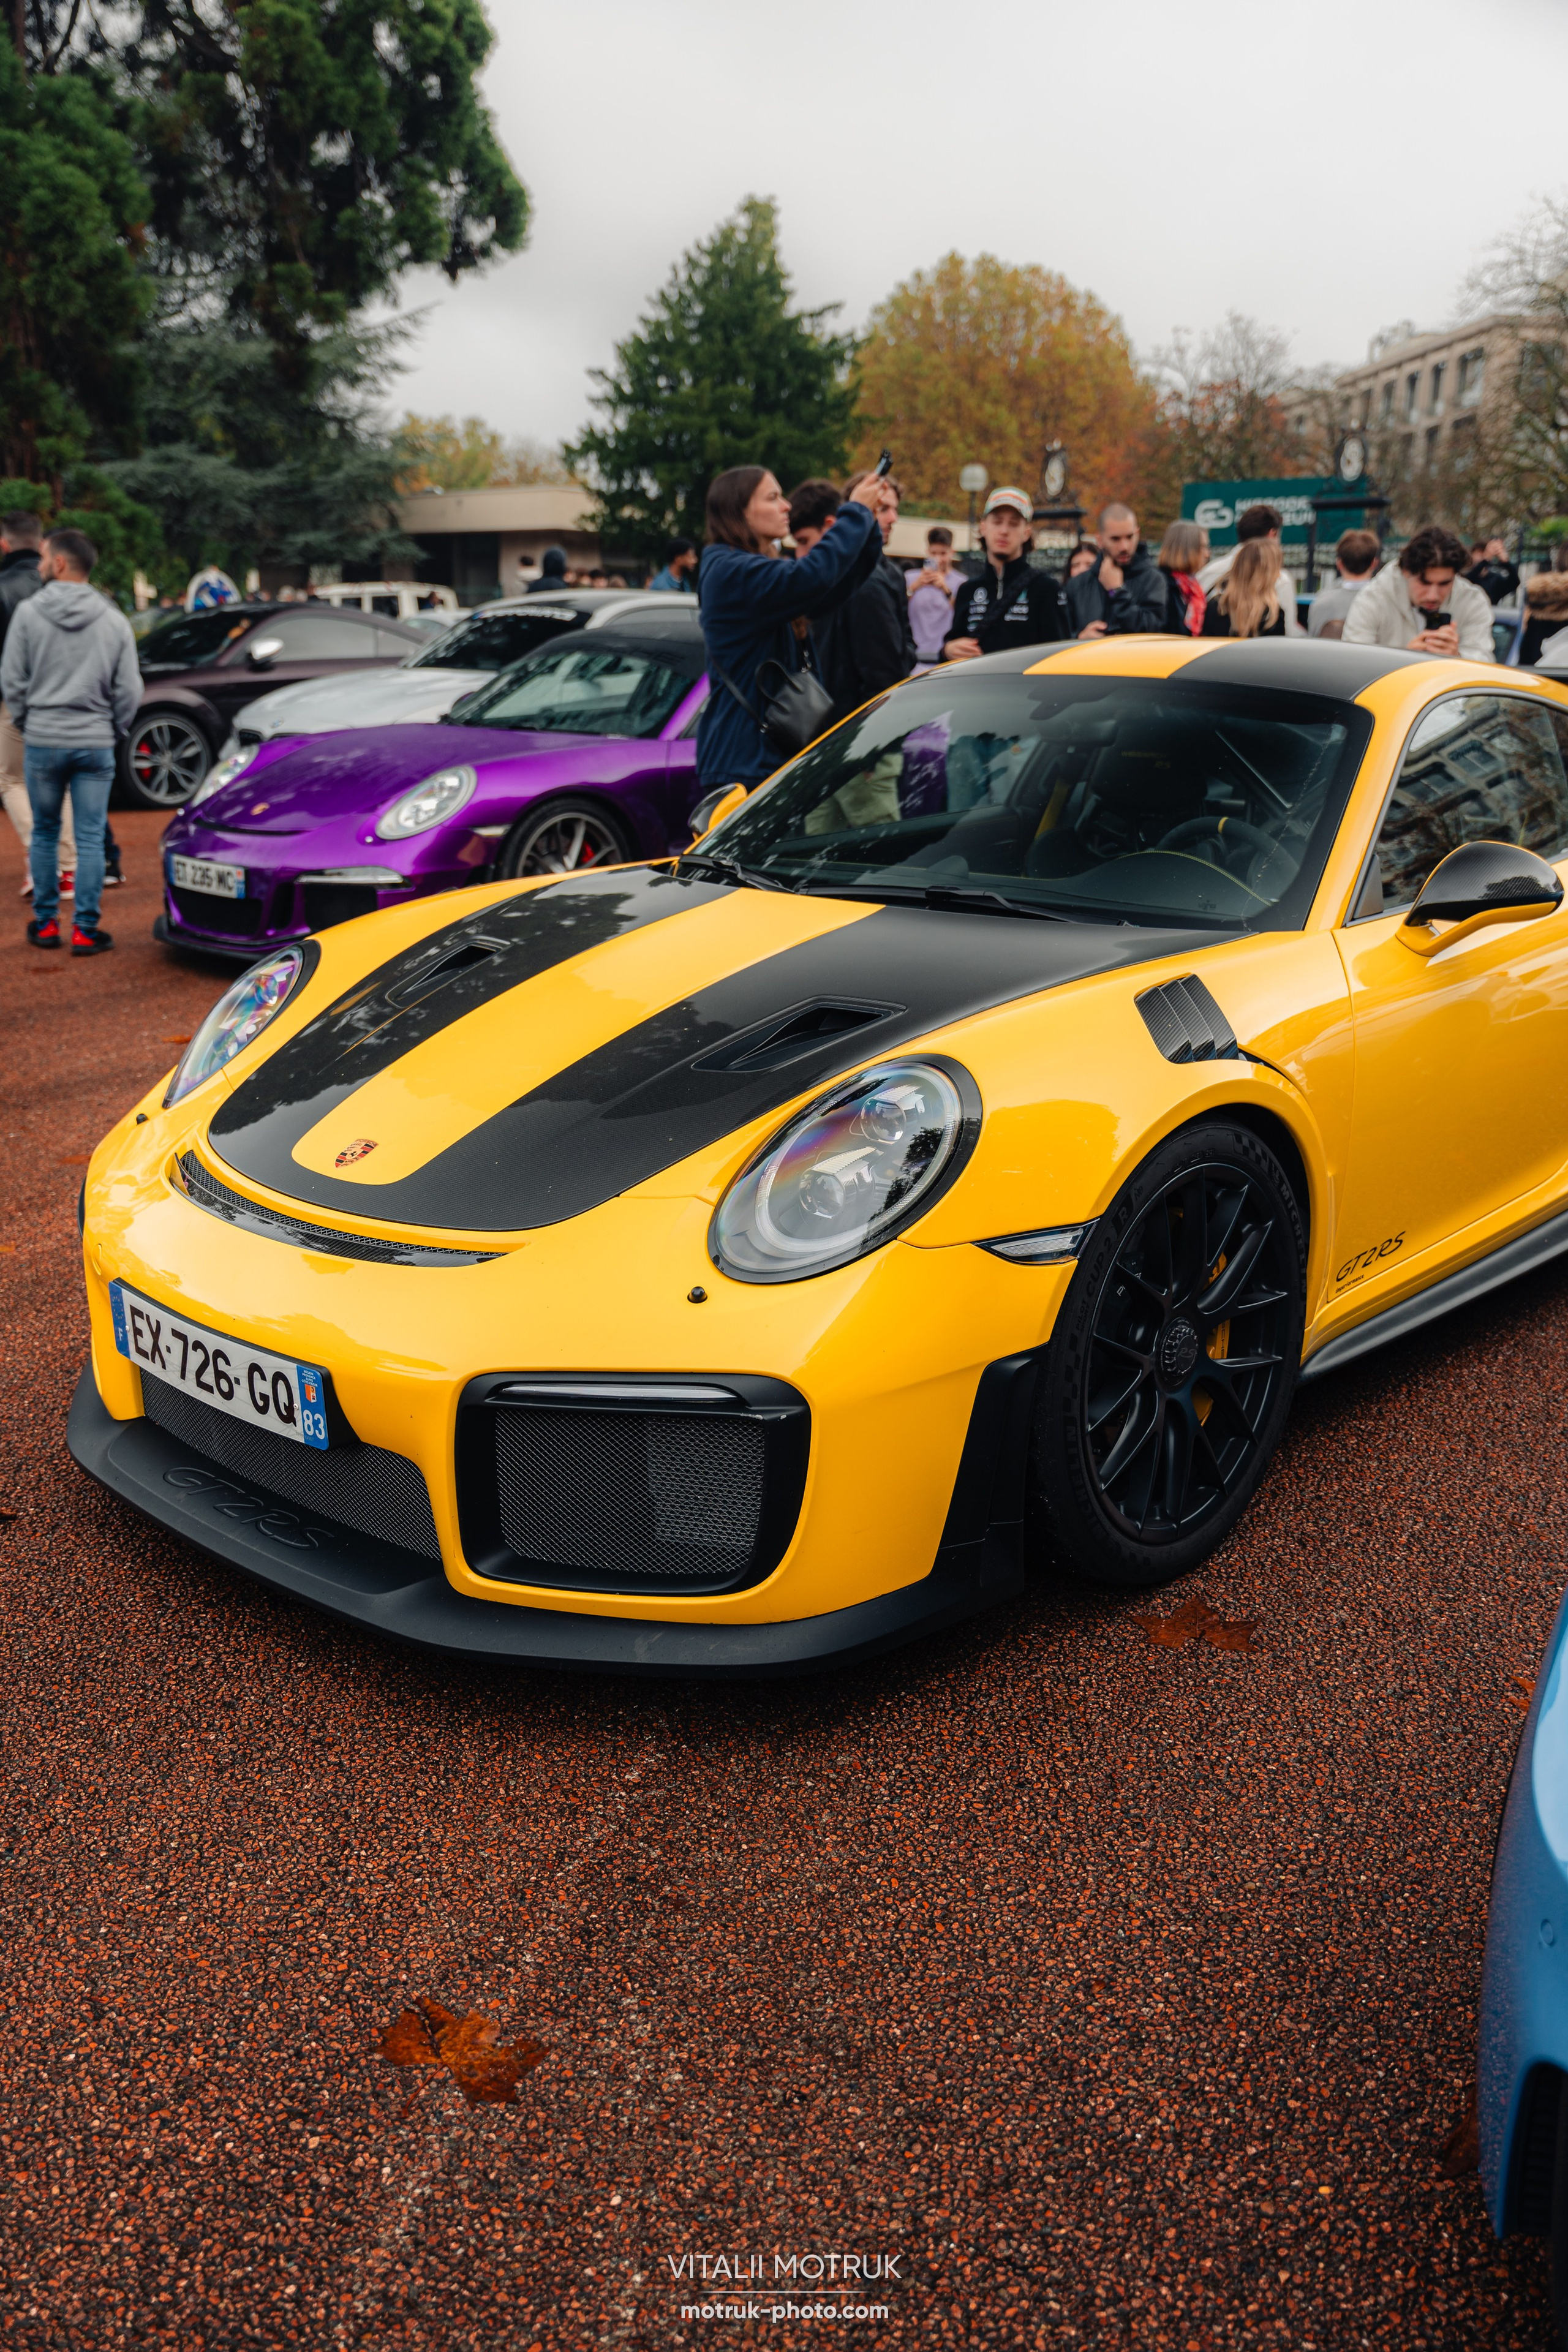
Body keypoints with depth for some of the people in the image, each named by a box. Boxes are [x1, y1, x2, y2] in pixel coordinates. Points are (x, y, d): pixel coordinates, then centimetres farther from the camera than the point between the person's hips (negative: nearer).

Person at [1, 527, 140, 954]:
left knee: (44, 834, 13)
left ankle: (46, 923, 18)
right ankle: (85, 930, 3)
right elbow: (129, 688, 0)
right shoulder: (114, 620, -2)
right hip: (96, 743, 0)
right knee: (91, 839, 3)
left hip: (42, 742, 0)